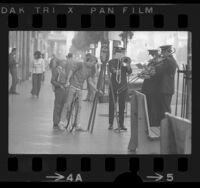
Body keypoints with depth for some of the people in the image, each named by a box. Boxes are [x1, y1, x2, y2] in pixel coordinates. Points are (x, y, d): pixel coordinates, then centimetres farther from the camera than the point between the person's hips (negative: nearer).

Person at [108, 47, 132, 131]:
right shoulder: (112, 62, 5)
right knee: (112, 105, -2)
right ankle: (110, 123, 4)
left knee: (122, 106, 2)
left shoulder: (125, 62, 12)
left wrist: (127, 66, -21)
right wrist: (116, 72, -35)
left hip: (123, 86, 2)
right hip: (113, 86, -2)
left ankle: (121, 124, 5)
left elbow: (130, 72, -2)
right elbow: (111, 69, -14)